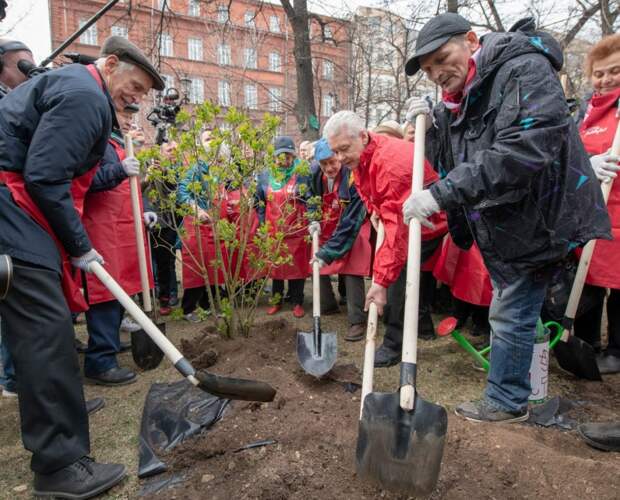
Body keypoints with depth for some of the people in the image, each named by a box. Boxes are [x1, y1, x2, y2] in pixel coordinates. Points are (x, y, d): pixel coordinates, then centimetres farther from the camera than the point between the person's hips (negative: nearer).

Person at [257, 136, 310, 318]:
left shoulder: (302, 175, -5)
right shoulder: (266, 176, 5)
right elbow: (260, 203, 11)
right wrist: (262, 225, 7)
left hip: (297, 231, -3)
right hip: (273, 231, 3)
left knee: (297, 266, 5)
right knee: (275, 266, 11)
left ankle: (297, 302, 19)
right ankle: (276, 300, 27)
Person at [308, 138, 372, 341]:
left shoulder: (353, 178, -27)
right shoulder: (317, 177, -7)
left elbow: (350, 222, -30)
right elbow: (312, 201, 14)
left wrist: (329, 252, -32)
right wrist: (314, 221, -6)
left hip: (352, 231, -6)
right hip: (326, 230, 7)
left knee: (352, 272, -18)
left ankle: (358, 321, -7)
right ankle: (328, 305, 32)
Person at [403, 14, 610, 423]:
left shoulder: (524, 71, -18)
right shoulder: (454, 103, 8)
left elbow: (524, 150, -32)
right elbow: (450, 166, 10)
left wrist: (442, 193, -35)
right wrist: (429, 129, -8)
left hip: (537, 218, -9)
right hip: (500, 225, 9)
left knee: (511, 316, -1)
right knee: (510, 313, 18)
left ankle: (505, 402, 18)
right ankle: (508, 396, 34)